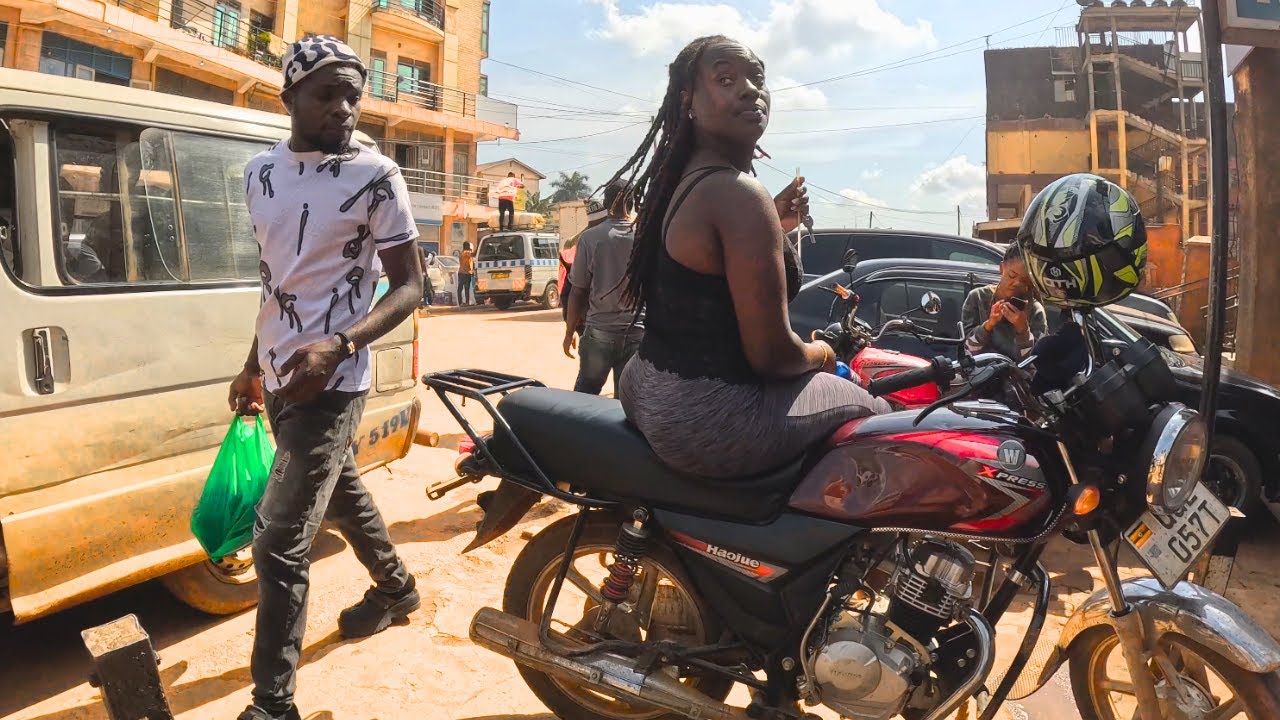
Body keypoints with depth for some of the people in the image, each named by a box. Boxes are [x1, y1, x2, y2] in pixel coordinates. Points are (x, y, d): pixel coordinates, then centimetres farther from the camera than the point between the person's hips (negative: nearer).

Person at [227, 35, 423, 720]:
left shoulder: (374, 176, -11)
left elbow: (409, 285, -11)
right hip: (278, 375, 7)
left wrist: (338, 345, -25)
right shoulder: (261, 170, 8)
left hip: (328, 381, -7)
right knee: (341, 492, 24)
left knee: (278, 541, -9)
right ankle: (396, 588, 47)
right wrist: (253, 367, 18)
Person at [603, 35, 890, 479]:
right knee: (873, 412, 10)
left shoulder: (678, 179, 8)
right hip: (705, 419, -10)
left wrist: (772, 228, 9)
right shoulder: (739, 192, -21)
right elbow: (769, 353, -23)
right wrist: (821, 354, 0)